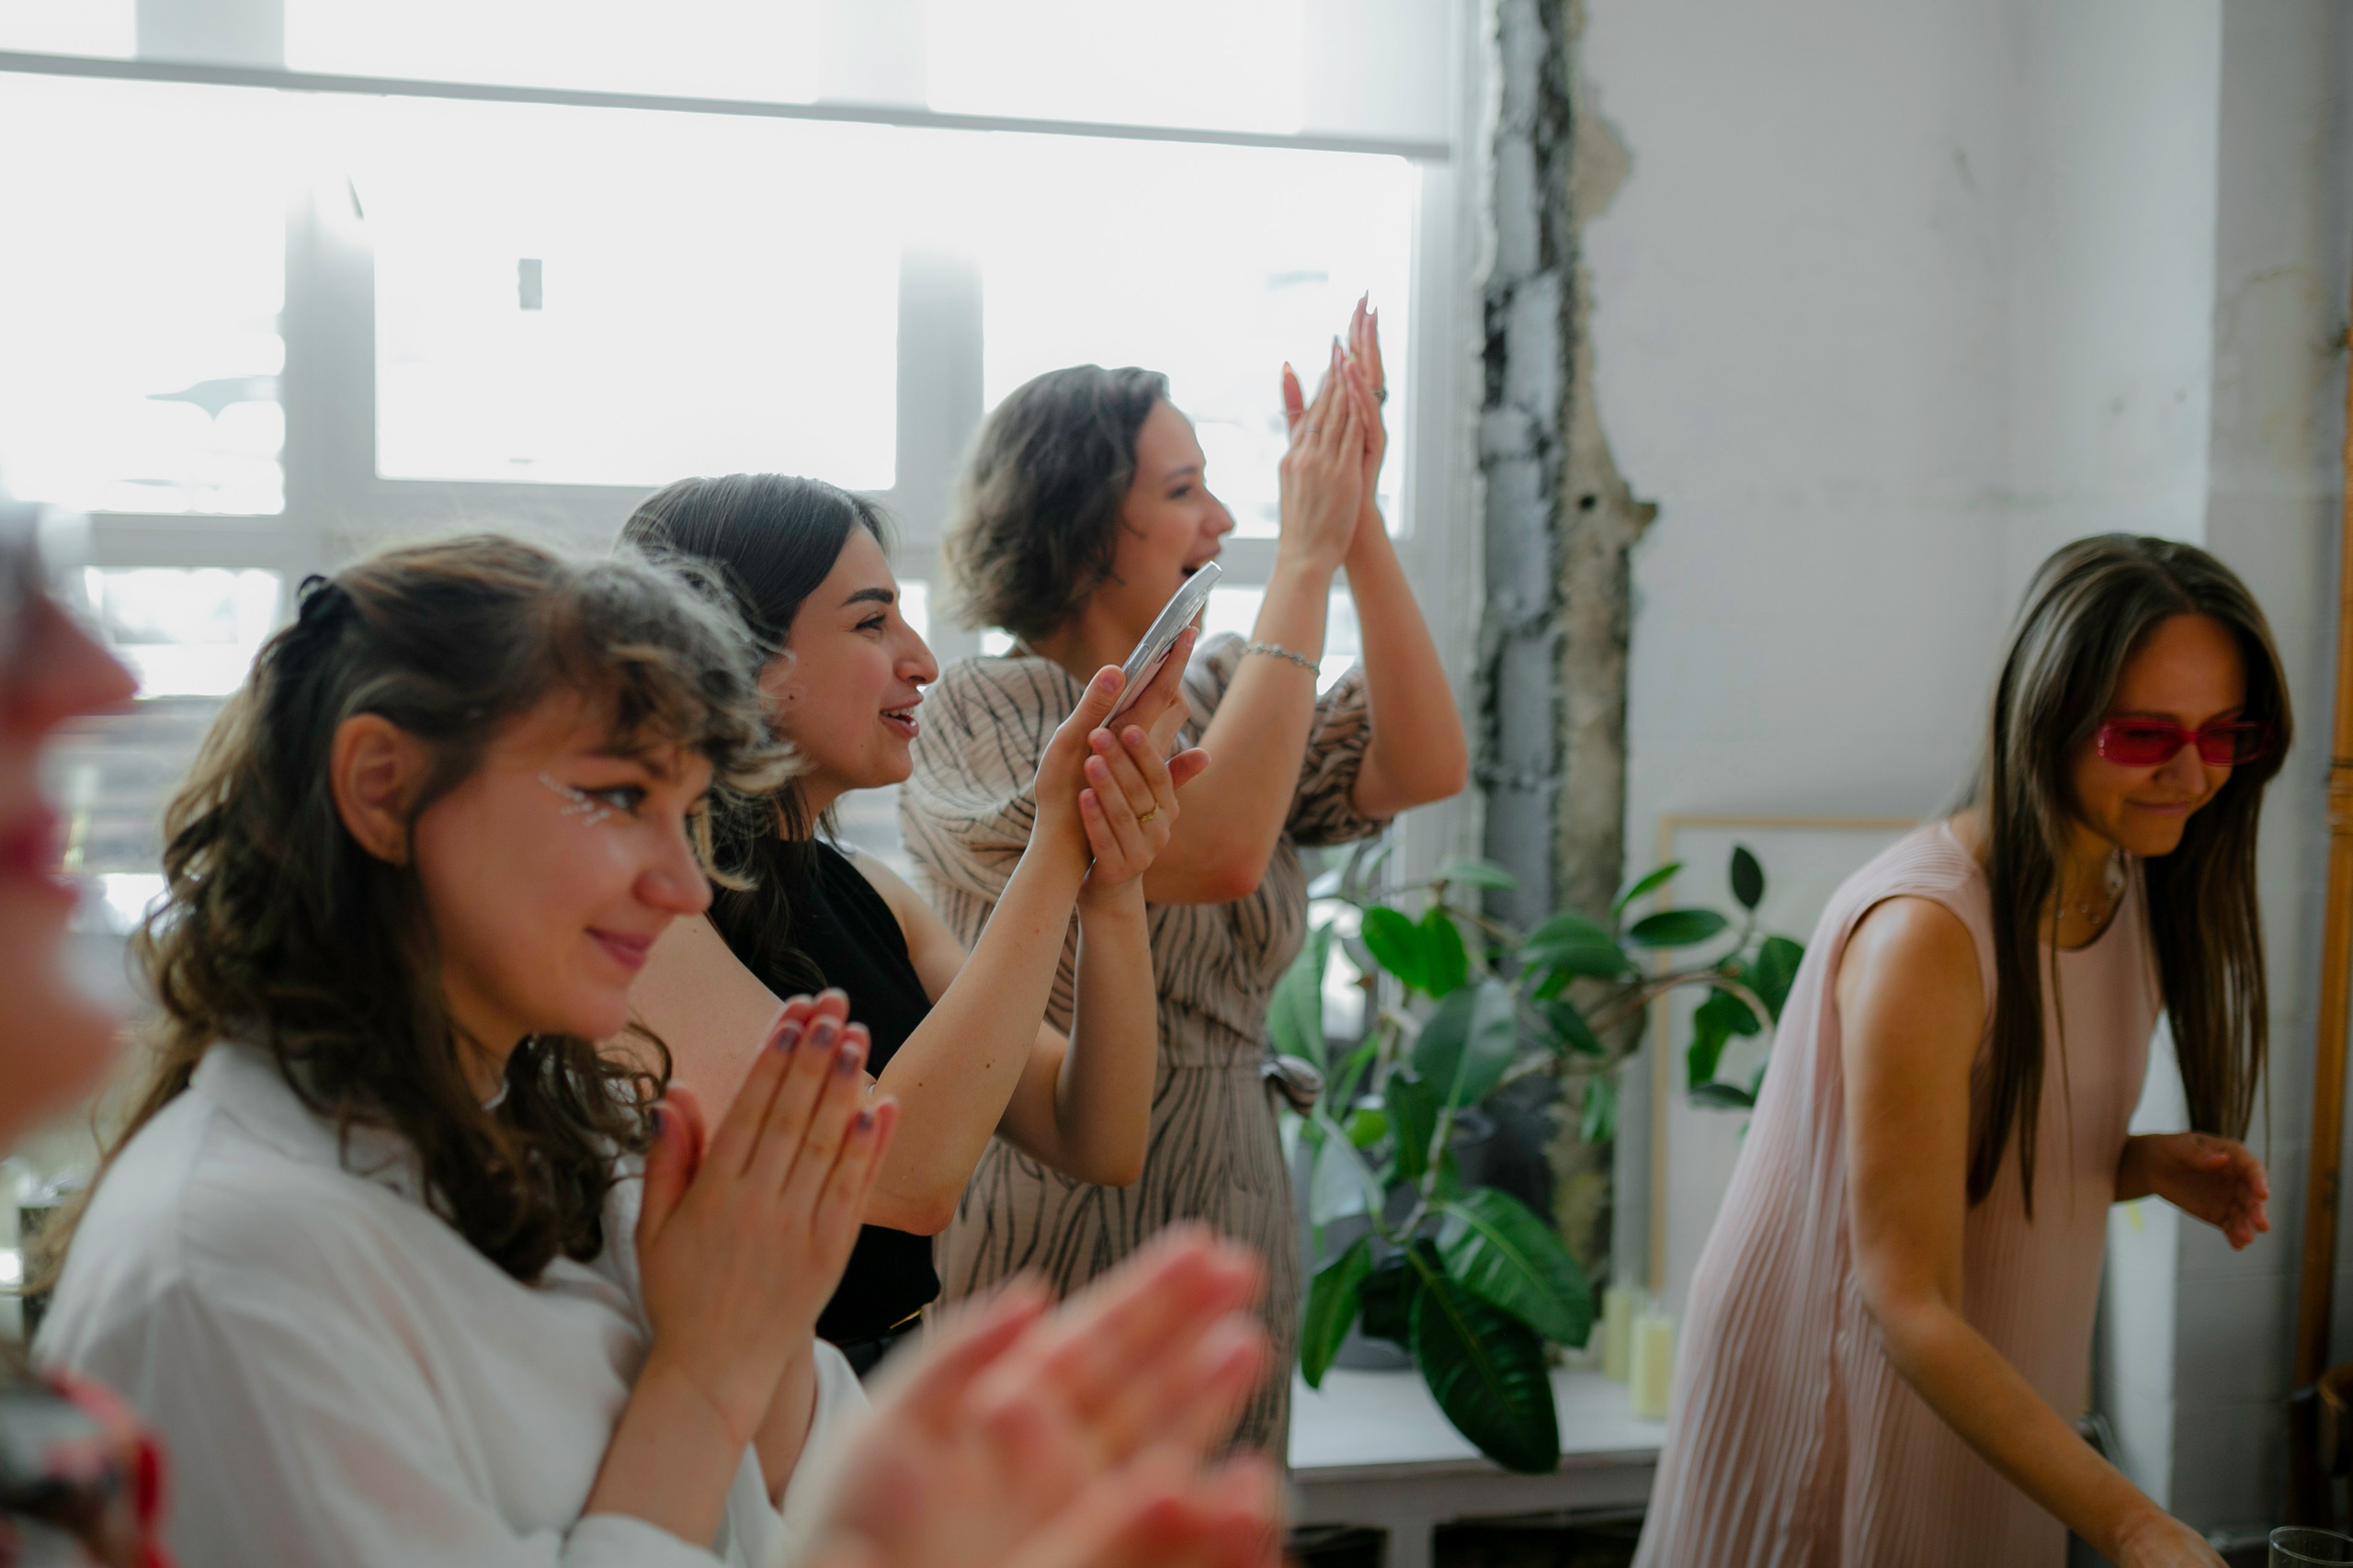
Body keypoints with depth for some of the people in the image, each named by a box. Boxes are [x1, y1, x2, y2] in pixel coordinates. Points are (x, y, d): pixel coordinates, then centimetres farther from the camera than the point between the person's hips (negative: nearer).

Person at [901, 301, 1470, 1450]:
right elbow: (1213, 849, -27)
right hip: (1053, 1255, -6)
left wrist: (1359, 521, -13)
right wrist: (1304, 560, -22)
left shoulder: (1218, 694, 6)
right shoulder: (978, 713, -13)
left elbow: (1425, 768, -7)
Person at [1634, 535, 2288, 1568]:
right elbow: (1906, 1300, -28)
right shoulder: (1922, 931, -26)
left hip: (2000, 1409, 8)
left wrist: (2149, 1164, -7)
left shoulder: (2132, 886, 2)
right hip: (1838, 1397, -7)